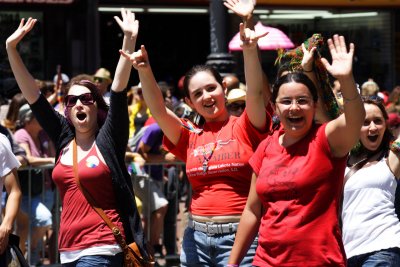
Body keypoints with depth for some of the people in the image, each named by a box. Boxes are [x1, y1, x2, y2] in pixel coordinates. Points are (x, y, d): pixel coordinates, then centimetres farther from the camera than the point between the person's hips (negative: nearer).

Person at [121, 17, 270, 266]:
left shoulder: (245, 128, 1)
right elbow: (158, 110, -1)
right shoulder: (190, 136, 11)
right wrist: (144, 71, -17)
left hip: (239, 235, -4)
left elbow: (255, 93, -15)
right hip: (197, 236, 4)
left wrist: (250, 49, -31)